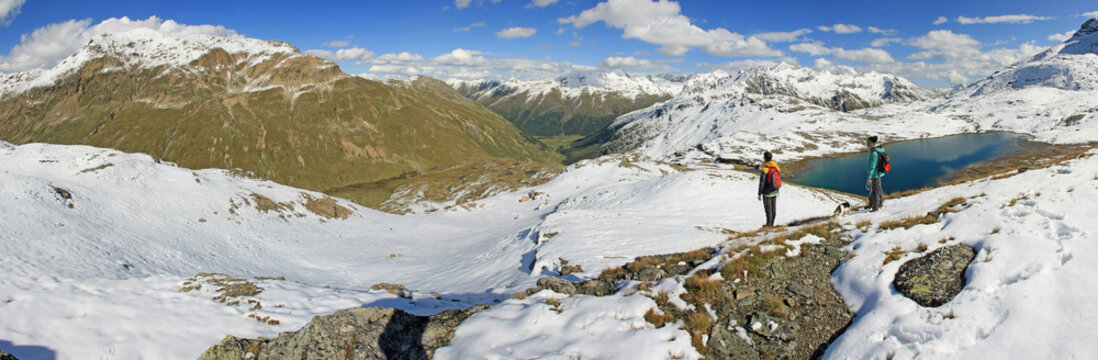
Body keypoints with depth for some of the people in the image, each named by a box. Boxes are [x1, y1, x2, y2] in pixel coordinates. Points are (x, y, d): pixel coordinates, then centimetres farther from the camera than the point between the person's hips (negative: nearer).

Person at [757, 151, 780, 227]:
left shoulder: (764, 170, -21)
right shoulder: (776, 168, 1)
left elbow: (761, 183, -19)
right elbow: (779, 180, 10)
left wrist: (759, 194, -11)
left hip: (767, 193, -7)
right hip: (775, 192, 7)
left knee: (768, 209, 4)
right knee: (773, 208, 14)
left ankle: (769, 224, 11)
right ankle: (772, 223, 23)